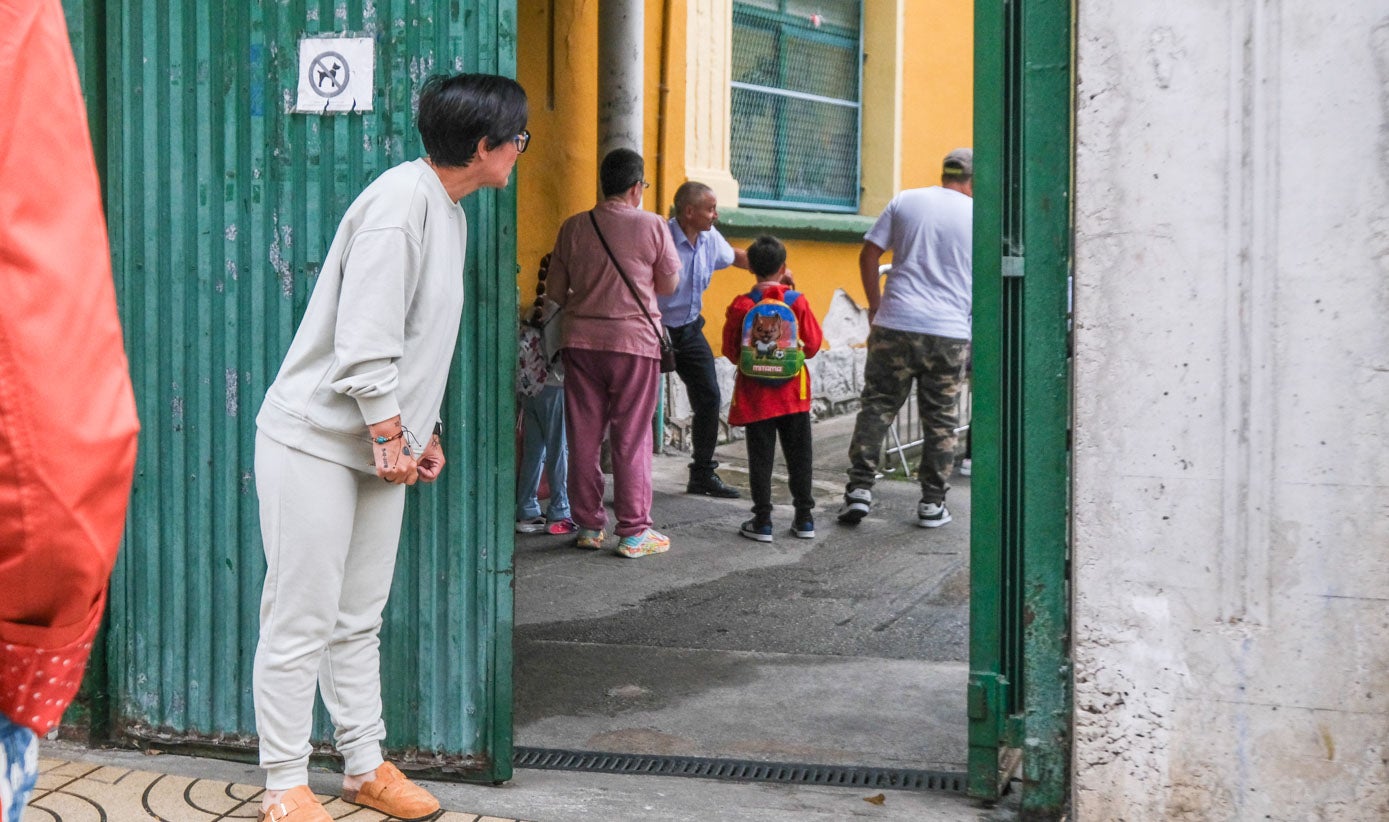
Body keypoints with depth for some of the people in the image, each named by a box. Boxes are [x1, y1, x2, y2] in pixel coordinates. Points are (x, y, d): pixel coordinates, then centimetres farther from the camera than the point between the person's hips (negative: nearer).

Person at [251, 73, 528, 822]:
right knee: (301, 622, -3)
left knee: (359, 620, 15)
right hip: (316, 442, -9)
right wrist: (389, 432, -17)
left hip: (378, 446, 9)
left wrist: (422, 431, 17)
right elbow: (366, 333, -22)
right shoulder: (403, 198, -17)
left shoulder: (449, 211, 14)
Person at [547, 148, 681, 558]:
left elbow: (556, 292, 8)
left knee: (584, 436, 9)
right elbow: (668, 285, 2)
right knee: (632, 438, 2)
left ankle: (589, 526, 16)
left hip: (581, 340, 3)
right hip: (635, 340, -3)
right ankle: (634, 532, 4)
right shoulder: (652, 227, -7)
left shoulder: (573, 227, 3)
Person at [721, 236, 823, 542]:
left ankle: (762, 520, 4)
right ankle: (804, 517, 15)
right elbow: (813, 344, -1)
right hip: (793, 393, 1)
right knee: (799, 454, 10)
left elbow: (730, 351, -2)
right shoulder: (798, 302, -6)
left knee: (760, 457, 4)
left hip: (755, 396, -1)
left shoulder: (740, 306, -7)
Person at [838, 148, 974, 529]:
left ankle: (859, 487, 2)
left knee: (877, 406, 8)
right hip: (950, 332, -1)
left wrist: (875, 305, 14)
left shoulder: (905, 201, 7)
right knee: (940, 419, 8)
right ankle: (932, 503, 12)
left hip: (895, 325, 1)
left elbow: (869, 253, 5)